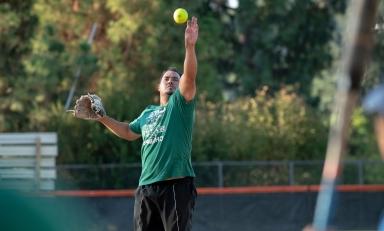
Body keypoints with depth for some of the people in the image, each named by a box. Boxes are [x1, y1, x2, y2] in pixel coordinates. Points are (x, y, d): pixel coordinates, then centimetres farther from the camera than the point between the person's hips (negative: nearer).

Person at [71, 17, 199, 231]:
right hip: (146, 187, 7)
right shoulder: (148, 113, 23)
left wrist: (190, 46, -29)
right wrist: (101, 117, 34)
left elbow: (190, 77, -15)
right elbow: (129, 131, 41)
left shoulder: (180, 104, 3)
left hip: (176, 184, -7)